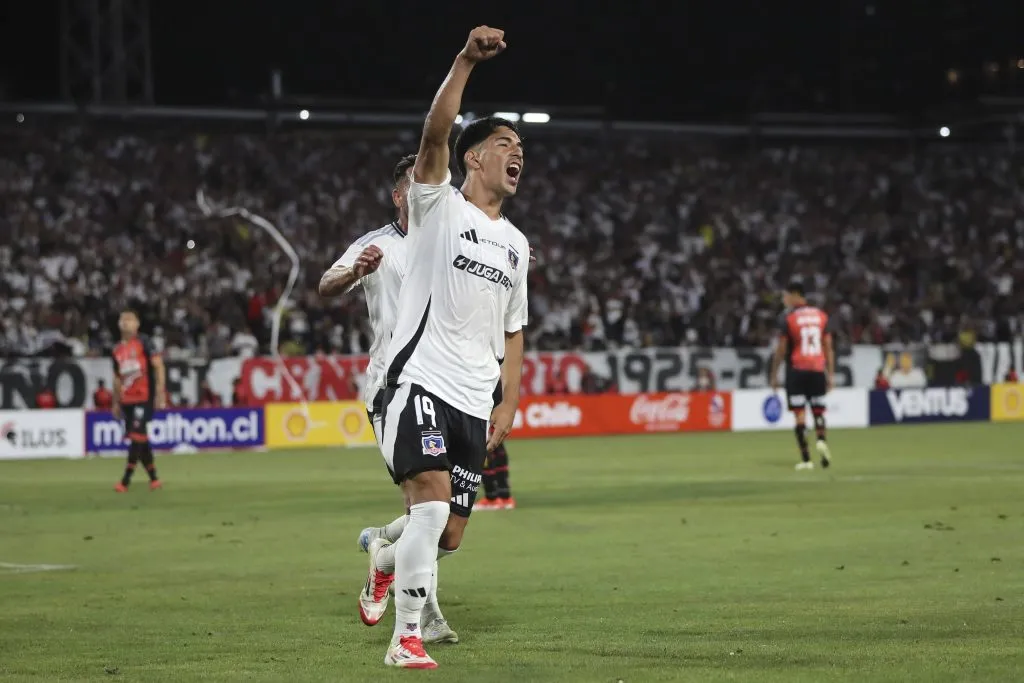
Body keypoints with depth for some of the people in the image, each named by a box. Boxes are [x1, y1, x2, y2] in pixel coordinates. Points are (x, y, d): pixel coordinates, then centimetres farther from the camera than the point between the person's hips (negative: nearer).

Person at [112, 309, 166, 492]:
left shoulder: (143, 343, -4)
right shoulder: (117, 350, 14)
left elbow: (158, 366, -9)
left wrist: (160, 393, -16)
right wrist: (116, 403, 19)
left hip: (143, 398, -7)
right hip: (127, 400, 7)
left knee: (137, 438, -12)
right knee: (140, 441, 9)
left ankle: (125, 481, -14)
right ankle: (154, 479, 19)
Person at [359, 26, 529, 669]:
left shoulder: (516, 244, 19)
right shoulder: (440, 206, 1)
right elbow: (435, 133, -17)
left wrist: (510, 401, 13)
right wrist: (467, 60, -27)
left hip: (475, 401, 6)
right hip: (421, 380, -6)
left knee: (449, 535, 6)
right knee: (432, 504, -21)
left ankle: (385, 557, 39)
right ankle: (406, 639, -12)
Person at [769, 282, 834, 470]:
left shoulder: (787, 318, -4)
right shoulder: (821, 316, 7)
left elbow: (781, 349, -3)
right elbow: (828, 347, 8)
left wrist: (774, 375, 5)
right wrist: (830, 375, 13)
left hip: (796, 371, -3)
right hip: (818, 370, 3)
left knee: (799, 414, -1)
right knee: (818, 411, 14)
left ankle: (806, 458, -6)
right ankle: (821, 440, -16)